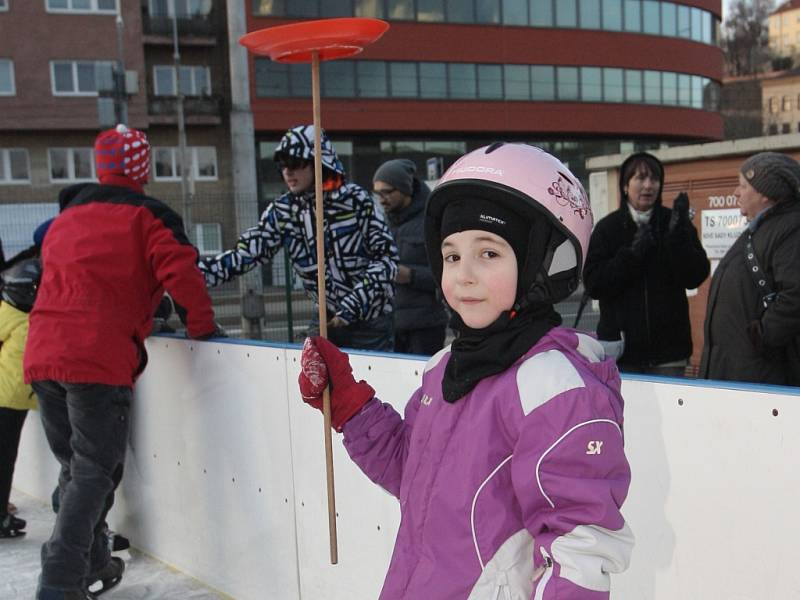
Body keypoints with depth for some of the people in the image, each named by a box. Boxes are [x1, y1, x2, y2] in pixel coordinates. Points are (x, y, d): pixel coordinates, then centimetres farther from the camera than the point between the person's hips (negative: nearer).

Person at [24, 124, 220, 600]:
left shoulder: (66, 217, 22)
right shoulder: (147, 216, 0)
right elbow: (182, 274, -12)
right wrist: (202, 326, 2)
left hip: (43, 355, 7)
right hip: (100, 360, -7)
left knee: (75, 467, 18)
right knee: (96, 471, -2)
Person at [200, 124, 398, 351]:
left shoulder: (355, 200, -13)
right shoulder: (282, 211, -2)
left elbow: (386, 256, -12)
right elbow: (245, 253, -7)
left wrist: (353, 305, -19)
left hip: (371, 319, -4)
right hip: (328, 316, 4)